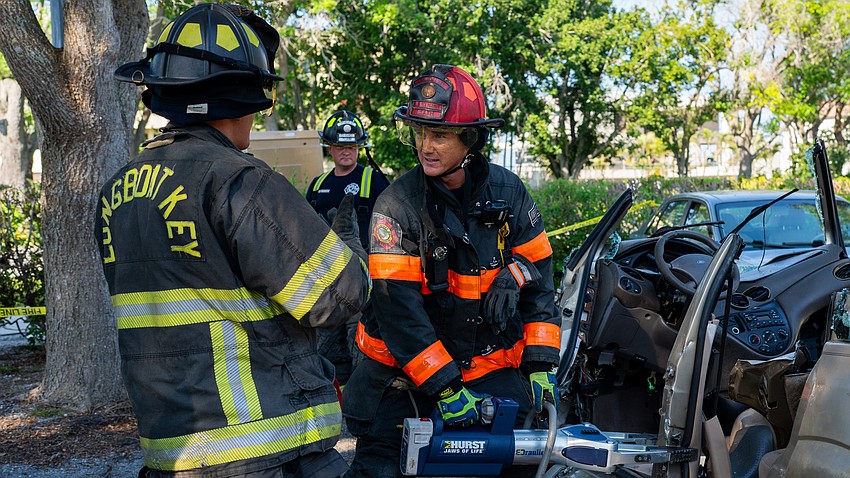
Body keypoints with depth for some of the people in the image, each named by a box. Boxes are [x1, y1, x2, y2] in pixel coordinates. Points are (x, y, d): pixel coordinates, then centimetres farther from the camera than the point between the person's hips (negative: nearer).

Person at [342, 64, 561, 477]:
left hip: (494, 365, 2)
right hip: (407, 367, -2)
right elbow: (397, 308, -17)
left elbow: (538, 277, 4)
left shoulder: (508, 192, -3)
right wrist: (444, 388, -21)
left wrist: (541, 364, -2)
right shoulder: (397, 204, -13)